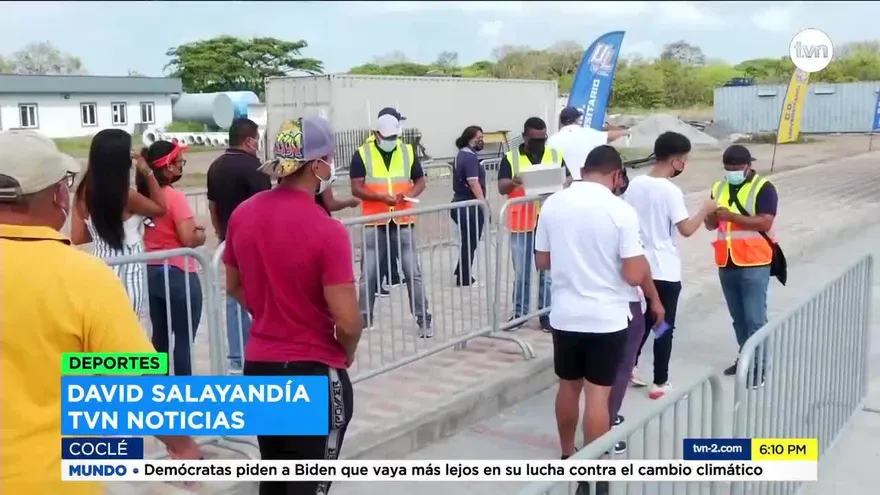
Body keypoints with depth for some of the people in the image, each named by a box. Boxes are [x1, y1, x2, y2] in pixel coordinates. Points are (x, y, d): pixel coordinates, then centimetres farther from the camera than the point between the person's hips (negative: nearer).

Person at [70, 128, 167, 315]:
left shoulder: (84, 193, -1)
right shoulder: (127, 196, -17)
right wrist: (148, 173, -3)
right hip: (126, 271, -6)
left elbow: (78, 238, 1)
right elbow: (160, 208, 1)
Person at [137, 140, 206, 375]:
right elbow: (189, 239, -20)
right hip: (178, 274, -7)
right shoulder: (175, 197, -15)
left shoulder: (143, 196, 5)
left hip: (151, 273, 7)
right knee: (184, 339, 1)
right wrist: (201, 234, 0)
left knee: (160, 336, 16)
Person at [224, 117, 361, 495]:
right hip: (314, 373, -6)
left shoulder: (242, 215, -1)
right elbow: (348, 322, -21)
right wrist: (347, 353, -1)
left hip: (258, 365, 6)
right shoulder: (327, 231, -21)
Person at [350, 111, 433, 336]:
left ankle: (423, 319, 11)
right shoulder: (362, 154, -3)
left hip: (404, 223, 1)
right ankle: (363, 318, 18)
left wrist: (408, 195, -12)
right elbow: (356, 189, -7)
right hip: (374, 224, -1)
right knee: (368, 274, 5)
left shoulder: (408, 152, 5)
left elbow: (420, 182, 10)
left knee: (413, 273, 4)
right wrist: (381, 197, -22)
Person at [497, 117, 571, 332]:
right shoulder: (511, 157, 1)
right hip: (522, 223, -1)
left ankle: (547, 313, 15)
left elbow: (568, 179, 8)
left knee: (548, 271, 5)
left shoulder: (556, 155, 7)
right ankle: (519, 312, 20)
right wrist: (513, 182, -27)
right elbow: (501, 187, -5)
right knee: (521, 272, 8)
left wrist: (562, 184, -16)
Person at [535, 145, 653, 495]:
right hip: (606, 318, -4)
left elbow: (542, 262, 7)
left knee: (568, 386, 19)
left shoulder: (552, 204, -1)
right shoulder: (621, 211, -14)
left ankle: (567, 457, 35)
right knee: (597, 394, 3)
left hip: (565, 315, 4)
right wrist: (645, 265, 7)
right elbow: (634, 275, -14)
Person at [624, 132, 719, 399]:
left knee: (644, 319, 23)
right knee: (664, 326, 4)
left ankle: (629, 366, 26)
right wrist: (705, 210, -5)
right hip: (665, 270, -7)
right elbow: (686, 229, -19)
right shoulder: (671, 191, -18)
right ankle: (660, 383, 11)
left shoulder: (635, 184, 2)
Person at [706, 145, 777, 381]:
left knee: (755, 317, -5)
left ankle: (758, 365, 3)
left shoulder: (763, 187, -7)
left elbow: (765, 222, -18)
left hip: (754, 264, -6)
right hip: (726, 264, 6)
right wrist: (712, 215, -10)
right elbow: (711, 225, 13)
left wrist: (732, 216, -24)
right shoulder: (718, 188, 11)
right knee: (738, 316, 15)